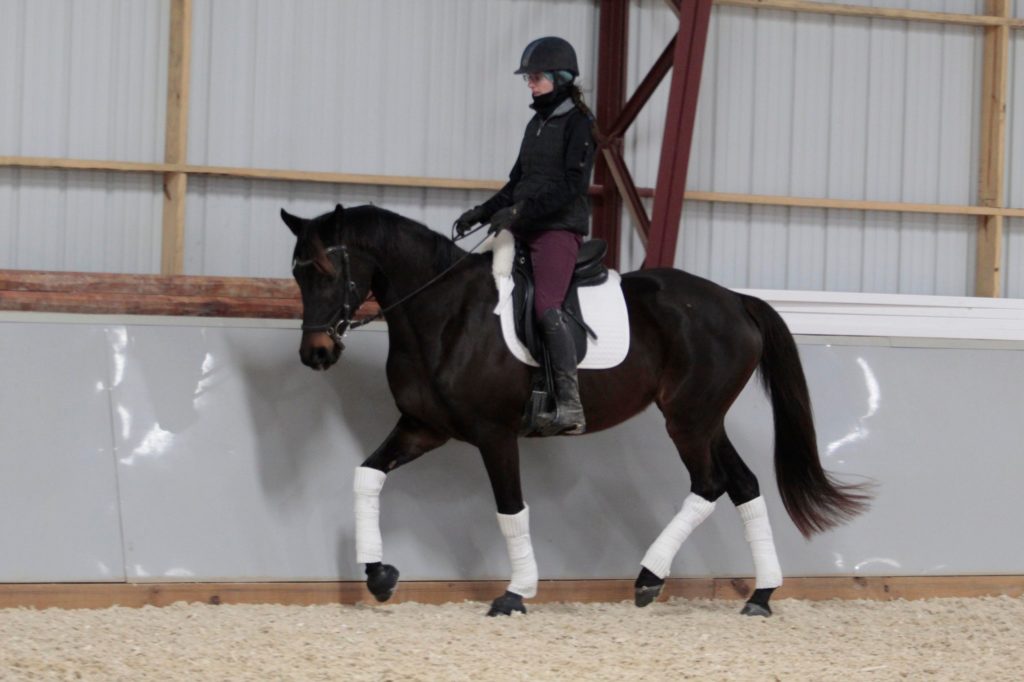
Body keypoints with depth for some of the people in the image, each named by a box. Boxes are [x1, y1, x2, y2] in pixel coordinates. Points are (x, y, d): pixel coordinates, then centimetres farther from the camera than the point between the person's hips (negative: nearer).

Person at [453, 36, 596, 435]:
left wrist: (519, 212, -23)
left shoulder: (578, 124, -7)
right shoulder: (537, 124, 18)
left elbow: (571, 186, -17)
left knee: (546, 306, -26)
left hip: (560, 227, -9)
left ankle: (570, 405, -32)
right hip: (525, 229, 9)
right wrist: (483, 212, 11)